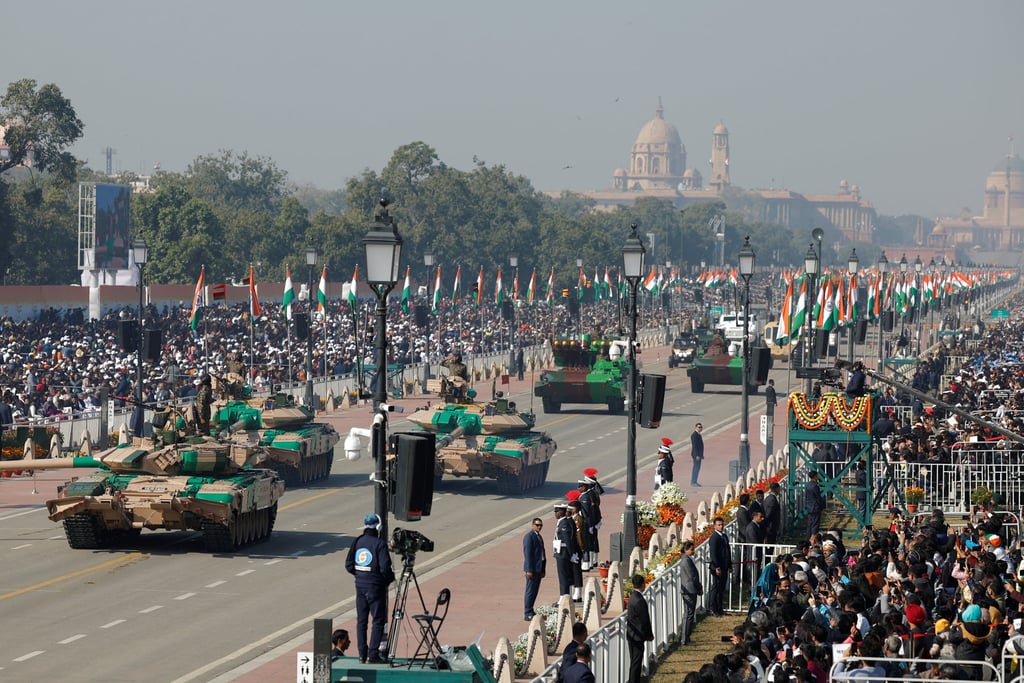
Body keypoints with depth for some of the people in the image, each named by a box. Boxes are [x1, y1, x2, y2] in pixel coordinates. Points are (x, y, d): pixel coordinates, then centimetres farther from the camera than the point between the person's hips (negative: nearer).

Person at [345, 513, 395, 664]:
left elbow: (348, 565, 6)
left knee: (361, 620, 11)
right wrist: (391, 577, 2)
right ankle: (373, 654, -4)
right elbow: (385, 568, -18)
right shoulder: (379, 544, -14)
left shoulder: (357, 542, 3)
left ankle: (362, 655, 12)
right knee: (378, 620, 1)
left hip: (360, 585, 6)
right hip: (375, 586, -6)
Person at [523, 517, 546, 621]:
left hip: (538, 568, 9)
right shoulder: (529, 537, -11)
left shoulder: (539, 537, 18)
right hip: (532, 569, -9)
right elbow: (528, 554, -16)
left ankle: (530, 611, 18)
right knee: (530, 591, -7)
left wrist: (543, 570, 20)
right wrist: (529, 570, -21)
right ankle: (527, 614, -5)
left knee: (535, 591, 12)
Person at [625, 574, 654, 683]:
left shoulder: (633, 596, 7)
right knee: (636, 663, -3)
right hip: (637, 637, -9)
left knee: (634, 663, 17)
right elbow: (644, 620, -19)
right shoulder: (639, 600, -22)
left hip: (631, 636, 9)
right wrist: (649, 635, -5)